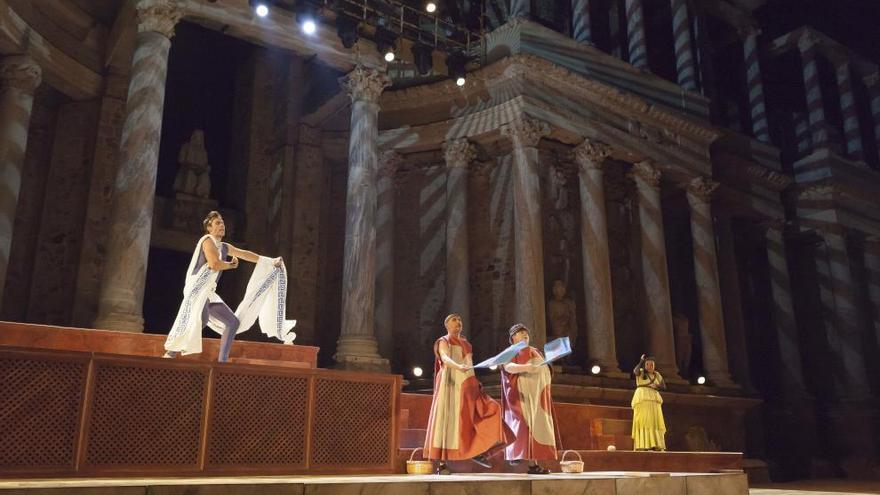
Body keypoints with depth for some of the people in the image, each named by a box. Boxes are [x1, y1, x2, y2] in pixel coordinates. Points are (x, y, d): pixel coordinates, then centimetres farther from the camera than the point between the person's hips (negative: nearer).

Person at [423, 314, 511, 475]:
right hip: (452, 385, -6)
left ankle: (478, 451, -7)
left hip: (468, 386, 6)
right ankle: (442, 464, -6)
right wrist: (459, 367, -40)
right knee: (448, 421, -9)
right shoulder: (443, 342, 1)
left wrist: (475, 383, 12)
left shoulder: (466, 343, 23)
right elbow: (445, 359, -20)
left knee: (490, 409, -9)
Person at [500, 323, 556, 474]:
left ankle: (535, 462, -4)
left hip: (538, 395, 6)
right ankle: (530, 463, -17)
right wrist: (525, 367, -32)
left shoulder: (535, 352, 22)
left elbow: (546, 369, 18)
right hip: (522, 395, -6)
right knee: (526, 424, -14)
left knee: (538, 426, -2)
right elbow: (508, 367, -16)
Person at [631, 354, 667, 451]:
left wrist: (656, 386, -3)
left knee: (655, 421, -3)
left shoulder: (657, 374, 18)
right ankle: (644, 445, -18)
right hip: (642, 398, -5)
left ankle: (656, 445, -6)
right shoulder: (641, 372, 6)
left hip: (654, 399, 5)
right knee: (644, 420, -12)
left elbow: (664, 386, 16)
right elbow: (635, 371, -17)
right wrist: (641, 361, -10)